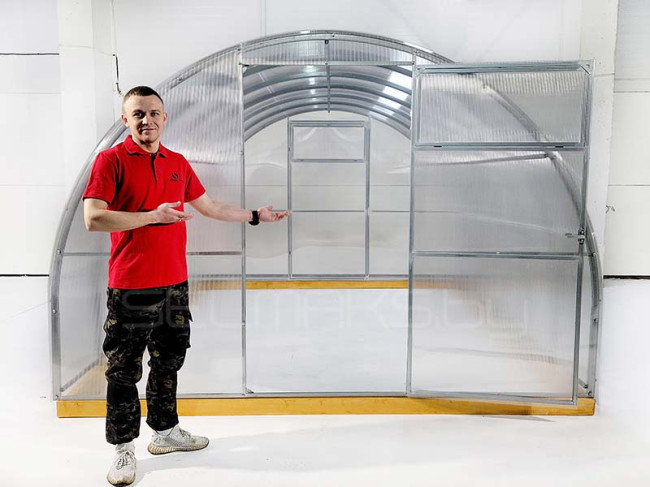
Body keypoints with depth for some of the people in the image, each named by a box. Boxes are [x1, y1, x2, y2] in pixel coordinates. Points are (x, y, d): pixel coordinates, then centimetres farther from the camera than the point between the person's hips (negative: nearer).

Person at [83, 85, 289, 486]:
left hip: (175, 283, 6)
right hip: (131, 287, -5)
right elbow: (93, 218, -15)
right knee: (124, 371, 4)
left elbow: (210, 207, 21)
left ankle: (166, 431, 33)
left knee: (169, 361, 16)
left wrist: (255, 216, 24)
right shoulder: (112, 160, -6)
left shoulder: (178, 163, 11)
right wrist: (154, 215, -21)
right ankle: (124, 449, 19)